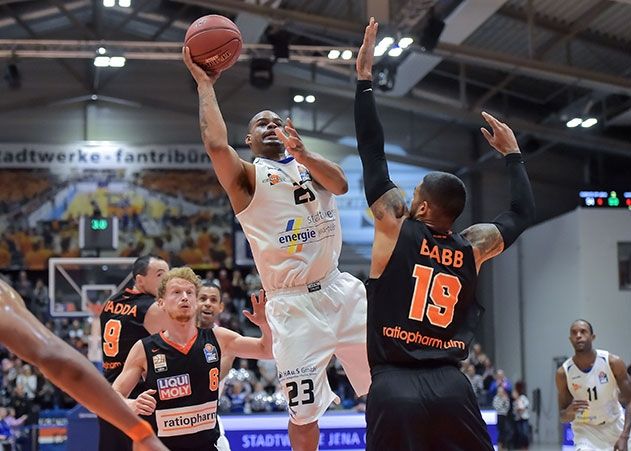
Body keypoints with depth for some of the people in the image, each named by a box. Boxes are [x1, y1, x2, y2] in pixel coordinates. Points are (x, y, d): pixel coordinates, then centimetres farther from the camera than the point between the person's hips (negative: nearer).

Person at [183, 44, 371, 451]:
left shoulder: (309, 164, 15)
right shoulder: (247, 177, 1)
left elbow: (341, 184, -7)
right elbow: (215, 143, -19)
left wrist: (303, 154, -24)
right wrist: (205, 84, -12)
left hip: (339, 290, 4)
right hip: (294, 304, -4)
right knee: (304, 411, -1)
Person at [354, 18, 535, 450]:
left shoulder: (395, 228, 2)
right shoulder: (472, 248, 11)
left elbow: (372, 154, 7)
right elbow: (523, 211, 28)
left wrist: (365, 78, 12)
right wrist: (512, 153, 40)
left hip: (394, 388, -3)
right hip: (451, 387, 3)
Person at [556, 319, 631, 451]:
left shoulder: (613, 362, -17)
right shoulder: (563, 373, -16)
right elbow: (563, 417, -7)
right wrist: (569, 412, -33)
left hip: (615, 425, 2)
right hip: (585, 429, -2)